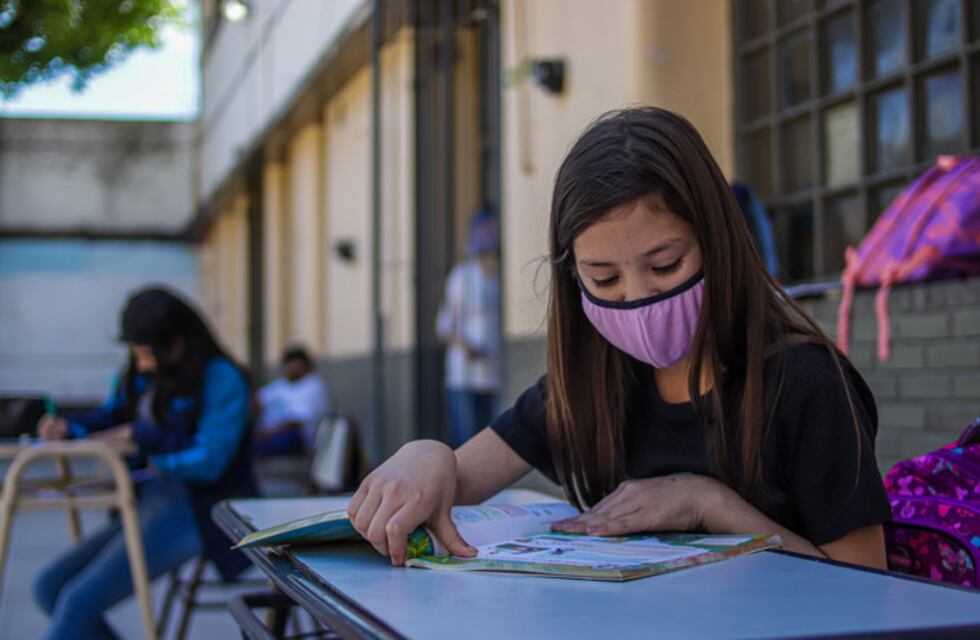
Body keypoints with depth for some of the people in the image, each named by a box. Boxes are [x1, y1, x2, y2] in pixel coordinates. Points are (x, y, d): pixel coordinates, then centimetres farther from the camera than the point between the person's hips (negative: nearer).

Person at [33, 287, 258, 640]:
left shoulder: (221, 379, -12)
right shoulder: (141, 377, 10)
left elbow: (209, 462, -19)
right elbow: (111, 417, 26)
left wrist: (139, 436, -18)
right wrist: (68, 426, 5)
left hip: (194, 511, -9)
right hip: (148, 500, 9)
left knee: (78, 601, -19)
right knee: (50, 585, 1)